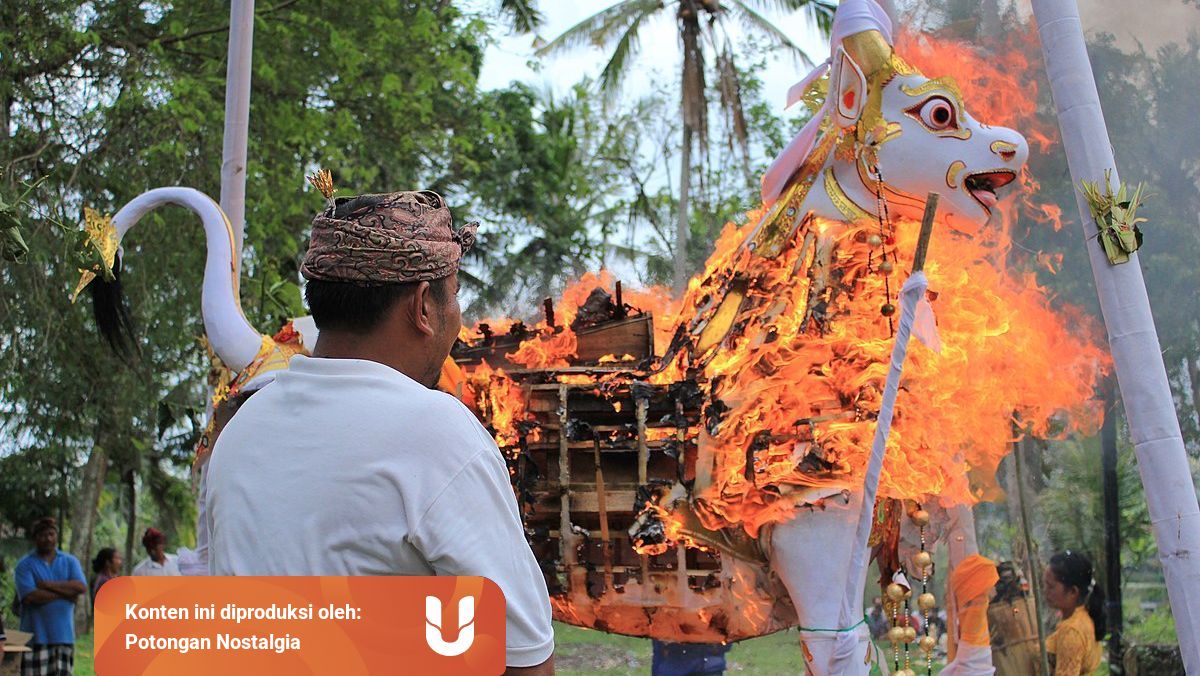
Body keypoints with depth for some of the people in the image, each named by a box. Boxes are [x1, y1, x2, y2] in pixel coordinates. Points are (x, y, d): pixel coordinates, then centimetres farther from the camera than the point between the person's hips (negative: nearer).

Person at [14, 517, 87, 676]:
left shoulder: (70, 561, 11)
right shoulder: (25, 565, 0)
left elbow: (81, 587, -6)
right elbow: (30, 597, -15)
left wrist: (48, 585, -11)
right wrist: (65, 592, -9)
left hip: (63, 635, 3)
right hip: (37, 636, -3)